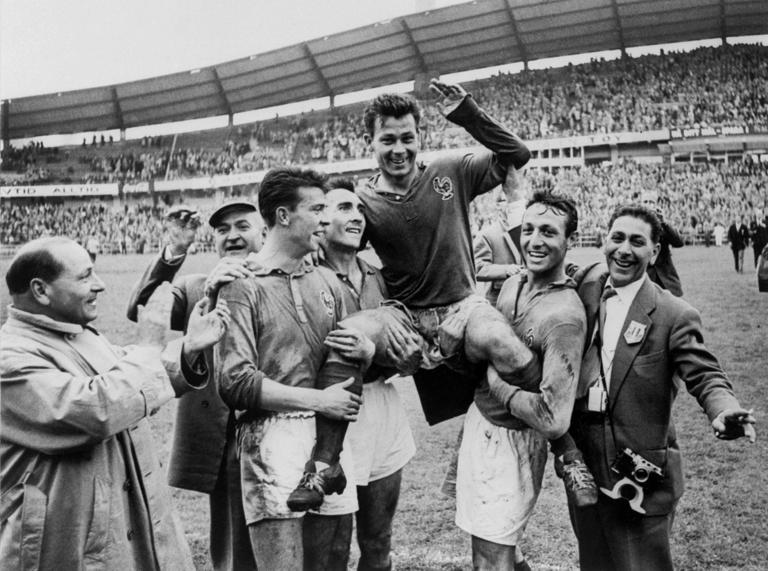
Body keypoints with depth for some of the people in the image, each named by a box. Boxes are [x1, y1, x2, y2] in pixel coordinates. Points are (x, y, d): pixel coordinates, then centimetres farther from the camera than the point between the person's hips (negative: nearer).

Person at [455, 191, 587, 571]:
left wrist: (495, 382, -17)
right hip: (479, 424, 8)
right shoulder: (512, 283, 1)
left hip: (511, 442, -8)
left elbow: (553, 421, -29)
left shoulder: (564, 316, -24)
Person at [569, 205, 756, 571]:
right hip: (582, 463, 4)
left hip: (638, 474, -4)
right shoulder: (586, 286, 5)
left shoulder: (674, 315, -8)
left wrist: (724, 411, -32)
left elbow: (705, 375, -11)